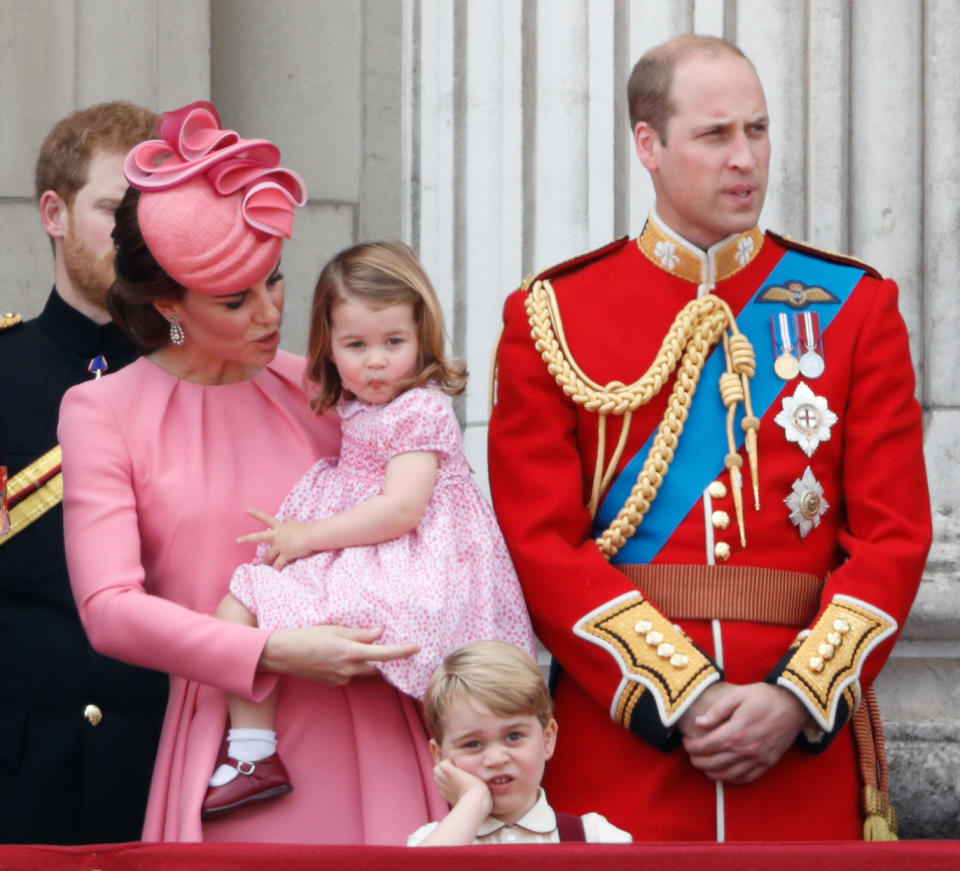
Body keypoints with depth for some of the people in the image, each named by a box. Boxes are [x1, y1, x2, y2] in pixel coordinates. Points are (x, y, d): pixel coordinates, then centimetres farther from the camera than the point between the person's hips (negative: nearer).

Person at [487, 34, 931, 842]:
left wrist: (795, 699, -12)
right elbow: (540, 544, -4)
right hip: (620, 732, -1)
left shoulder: (855, 308, 7)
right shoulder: (551, 318, 3)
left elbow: (894, 534, 1)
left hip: (803, 745, 1)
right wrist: (681, 696, -13)